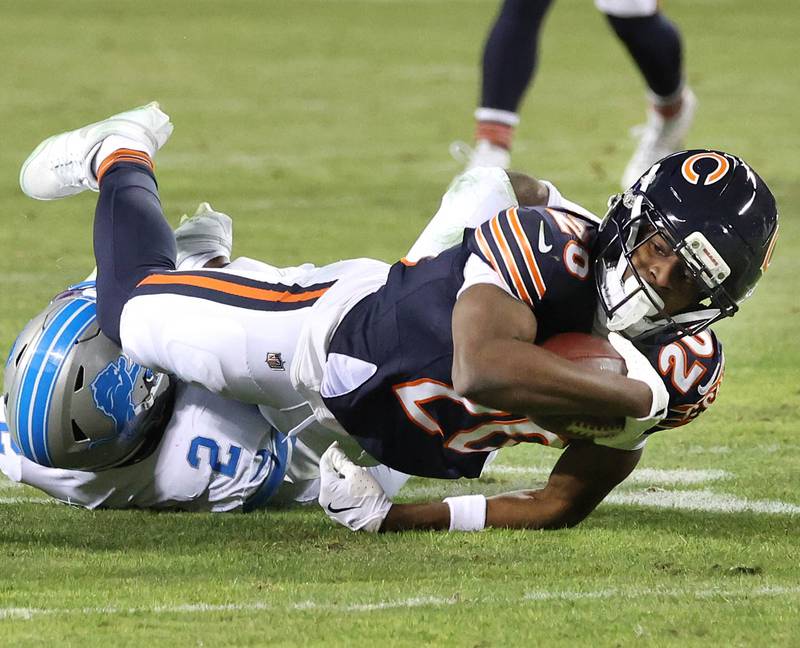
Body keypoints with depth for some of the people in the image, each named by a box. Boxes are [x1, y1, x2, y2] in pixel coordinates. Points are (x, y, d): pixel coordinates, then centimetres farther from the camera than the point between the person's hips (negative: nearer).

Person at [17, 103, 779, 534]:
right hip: (341, 329, -5)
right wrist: (638, 397, -55)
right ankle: (122, 160, 42)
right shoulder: (550, 246, -41)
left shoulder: (683, 372, -25)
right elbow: (483, 370, -61)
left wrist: (403, 519, -24)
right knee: (134, 311, 15)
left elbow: (560, 506, -16)